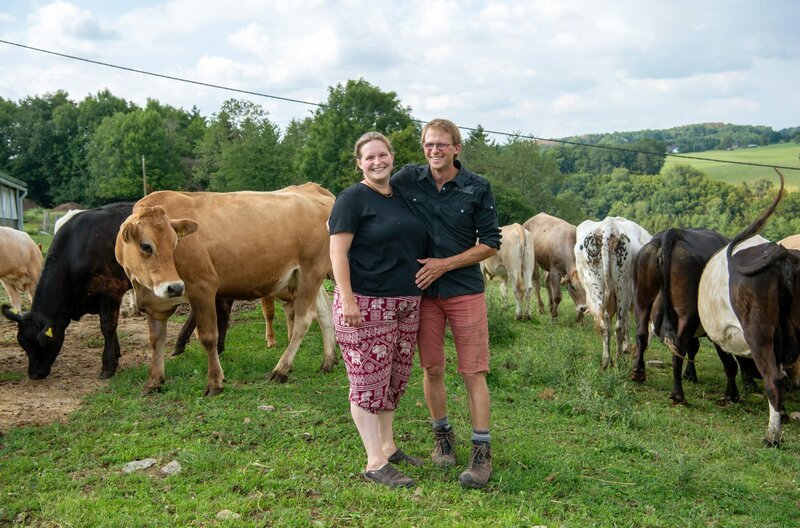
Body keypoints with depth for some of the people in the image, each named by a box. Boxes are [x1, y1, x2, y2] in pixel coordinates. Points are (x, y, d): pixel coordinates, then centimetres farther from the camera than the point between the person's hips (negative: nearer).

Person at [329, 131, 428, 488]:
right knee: (369, 382, -2)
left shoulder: (403, 197, 15)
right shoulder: (353, 198, -7)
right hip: (366, 304, -7)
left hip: (406, 305, 7)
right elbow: (337, 251, -12)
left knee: (394, 379, 14)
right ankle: (375, 464, 4)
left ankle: (387, 446, 29)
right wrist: (348, 300, -20)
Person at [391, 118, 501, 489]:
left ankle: (482, 454, 6)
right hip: (423, 291, 2)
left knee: (473, 372, -1)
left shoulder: (478, 188, -5)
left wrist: (445, 264, -12)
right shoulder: (407, 179, -1)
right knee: (432, 369, 10)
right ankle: (442, 437, 29)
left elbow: (491, 243, -3)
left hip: (465, 291, -2)